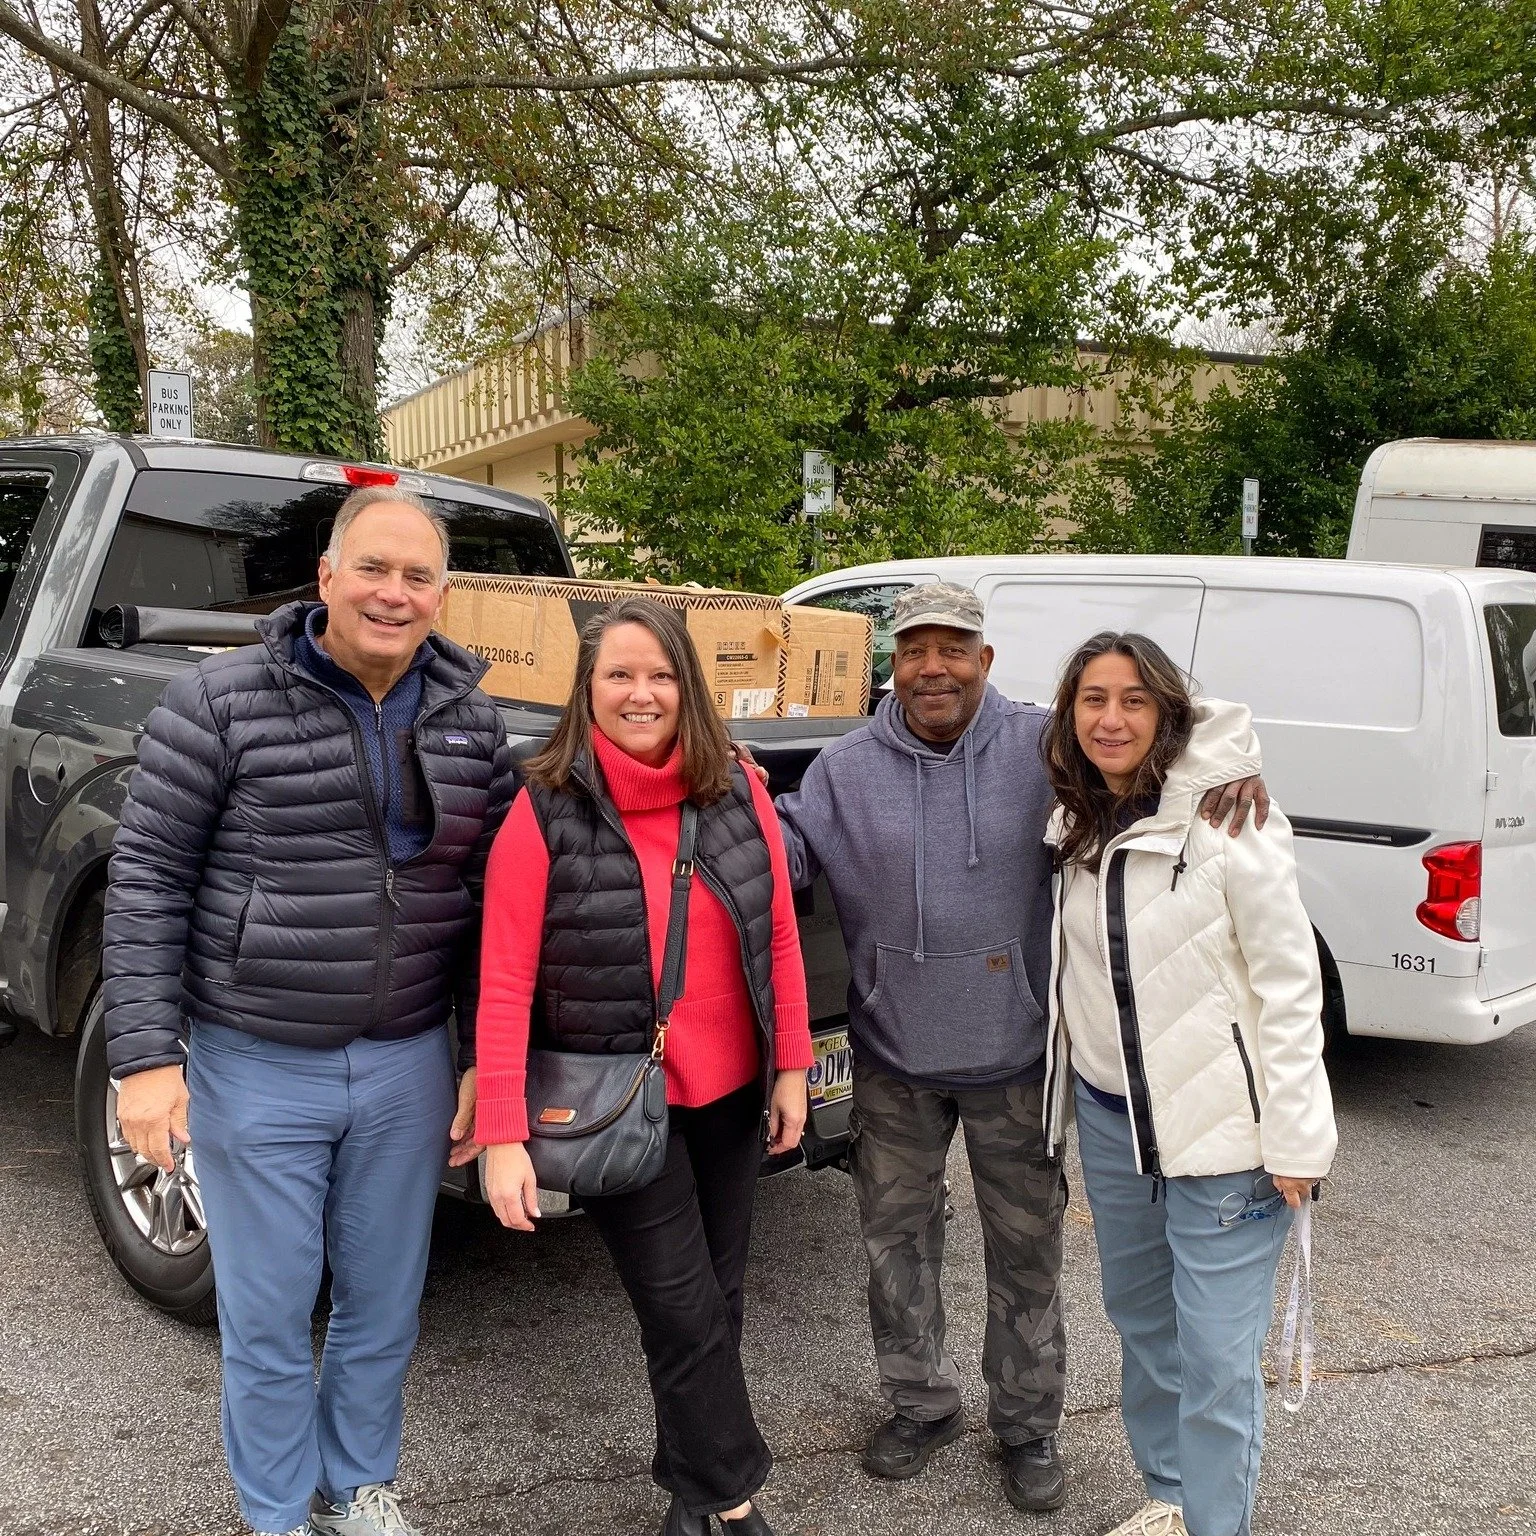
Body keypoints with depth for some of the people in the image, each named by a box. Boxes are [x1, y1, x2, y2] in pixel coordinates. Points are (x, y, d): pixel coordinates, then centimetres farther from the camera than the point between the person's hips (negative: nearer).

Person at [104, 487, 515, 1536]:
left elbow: (490, 898, 6)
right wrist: (144, 1055, -12)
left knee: (385, 1307, 17)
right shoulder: (222, 703, -11)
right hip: (255, 1065, -3)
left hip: (408, 1064, 3)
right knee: (270, 1316, 12)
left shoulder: (472, 723, 0)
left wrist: (484, 1056, 5)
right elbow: (148, 880, -8)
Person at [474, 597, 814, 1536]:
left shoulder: (738, 791, -3)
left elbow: (780, 936, 4)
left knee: (717, 1300, 16)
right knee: (685, 1314, 0)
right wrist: (504, 1136, -17)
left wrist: (792, 1067, 3)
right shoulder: (545, 812, -13)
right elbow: (505, 984, -14)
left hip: (731, 1092, 4)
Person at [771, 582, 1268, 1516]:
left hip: (1016, 1057, -2)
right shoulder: (848, 768, -2)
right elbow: (792, 850, -2)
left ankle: (1029, 1425, 35)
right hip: (894, 1059, 2)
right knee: (896, 1237, 17)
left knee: (1026, 1252, 12)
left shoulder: (1044, 747, -8)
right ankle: (923, 1404, 40)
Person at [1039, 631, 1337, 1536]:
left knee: (1216, 1359, 0)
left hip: (1221, 1129, -7)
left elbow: (1289, 986, -15)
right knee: (1142, 1320, 21)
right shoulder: (1079, 826, 3)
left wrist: (1294, 1140, -15)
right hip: (1110, 1116, 7)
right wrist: (1078, 1086, 10)